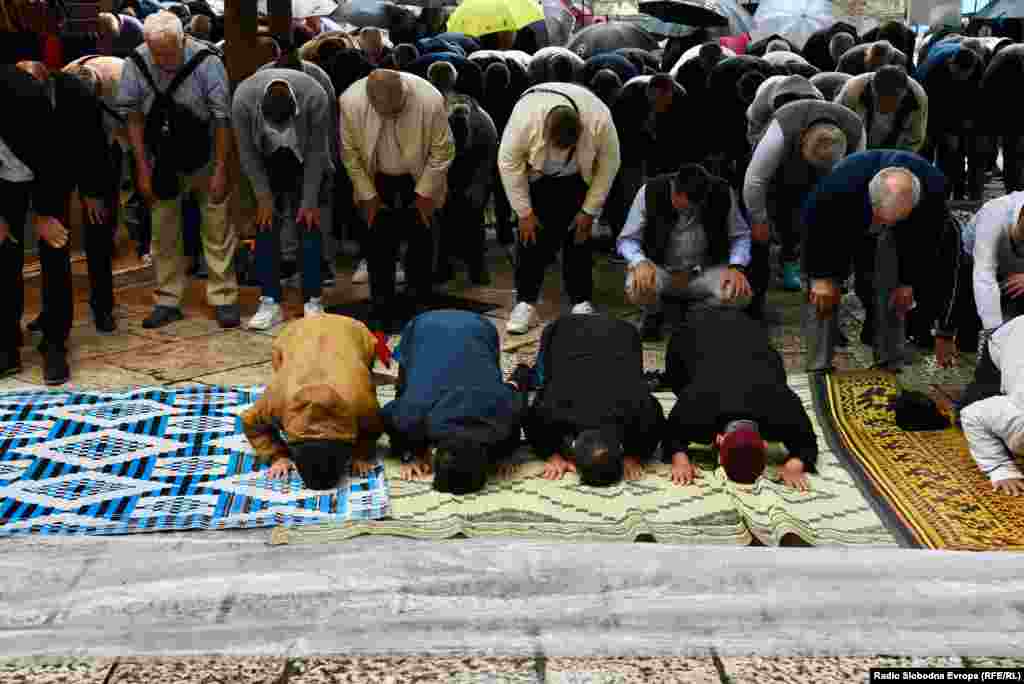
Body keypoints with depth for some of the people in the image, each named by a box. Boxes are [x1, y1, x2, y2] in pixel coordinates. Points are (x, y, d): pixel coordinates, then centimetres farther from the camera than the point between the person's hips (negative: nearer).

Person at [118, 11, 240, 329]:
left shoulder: (206, 62, -22)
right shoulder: (136, 64, -15)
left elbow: (222, 119, -15)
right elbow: (133, 118, -5)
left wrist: (221, 170, -14)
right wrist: (142, 168, -6)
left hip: (204, 160, -2)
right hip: (161, 162, 3)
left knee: (217, 230, 0)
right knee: (163, 232, 8)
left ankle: (224, 299, 10)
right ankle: (168, 301, 18)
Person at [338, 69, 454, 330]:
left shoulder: (430, 100, -30)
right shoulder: (350, 101, -27)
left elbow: (442, 151, -15)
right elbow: (350, 153, -11)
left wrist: (424, 192, -11)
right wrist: (368, 195, -7)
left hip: (419, 181, -1)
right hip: (378, 181, 1)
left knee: (420, 243, 3)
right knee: (380, 248, -1)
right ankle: (382, 313, 10)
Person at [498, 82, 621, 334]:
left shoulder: (600, 120, -35)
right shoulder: (525, 117, -38)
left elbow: (608, 165, -18)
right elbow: (509, 163, -23)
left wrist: (589, 211, -15)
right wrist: (524, 212, -19)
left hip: (577, 179, 1)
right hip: (536, 177, 0)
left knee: (578, 237, -4)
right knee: (532, 237, -8)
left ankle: (582, 303, 3)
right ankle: (525, 303, -2)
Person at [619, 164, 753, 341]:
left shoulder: (723, 194, -14)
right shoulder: (650, 192, -16)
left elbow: (741, 235, 0)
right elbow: (627, 239, -9)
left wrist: (737, 267, -20)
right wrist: (640, 261, -30)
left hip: (705, 271, 1)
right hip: (660, 270, -1)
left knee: (739, 294, -29)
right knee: (637, 288, -35)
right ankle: (655, 313, 5)